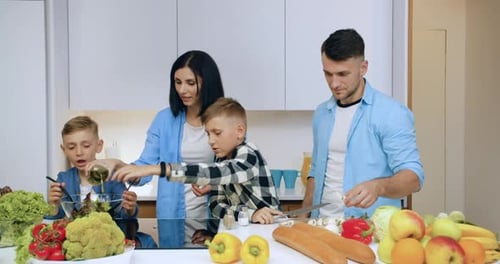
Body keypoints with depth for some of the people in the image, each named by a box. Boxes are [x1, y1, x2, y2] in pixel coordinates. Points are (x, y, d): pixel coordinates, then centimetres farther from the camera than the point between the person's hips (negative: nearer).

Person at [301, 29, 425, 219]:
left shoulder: (392, 114, -7)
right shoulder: (321, 113, 11)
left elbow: (413, 177, -12)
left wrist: (378, 187, -31)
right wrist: (302, 219, 10)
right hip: (322, 225, 5)